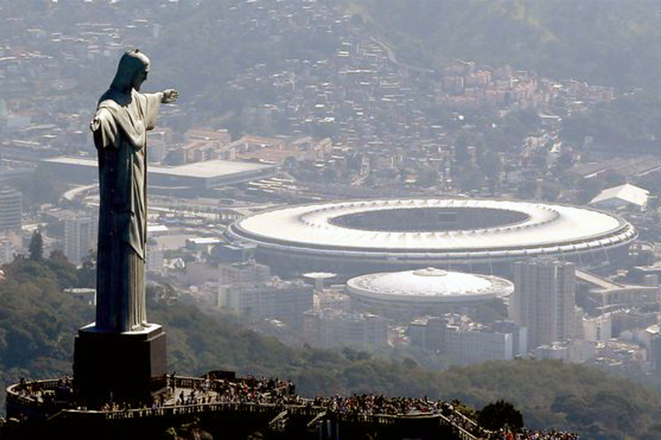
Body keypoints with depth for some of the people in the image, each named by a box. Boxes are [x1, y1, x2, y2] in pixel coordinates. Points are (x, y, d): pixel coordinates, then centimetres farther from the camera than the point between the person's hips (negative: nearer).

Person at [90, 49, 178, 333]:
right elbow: (105, 111, -44)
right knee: (118, 246, -8)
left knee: (133, 245, 13)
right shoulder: (111, 102, -18)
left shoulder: (133, 98, 12)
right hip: (119, 184, -10)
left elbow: (143, 101, 39)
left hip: (134, 183, 10)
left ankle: (130, 315, 19)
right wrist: (99, 120, -69)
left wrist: (161, 98, 61)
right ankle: (114, 319, -6)